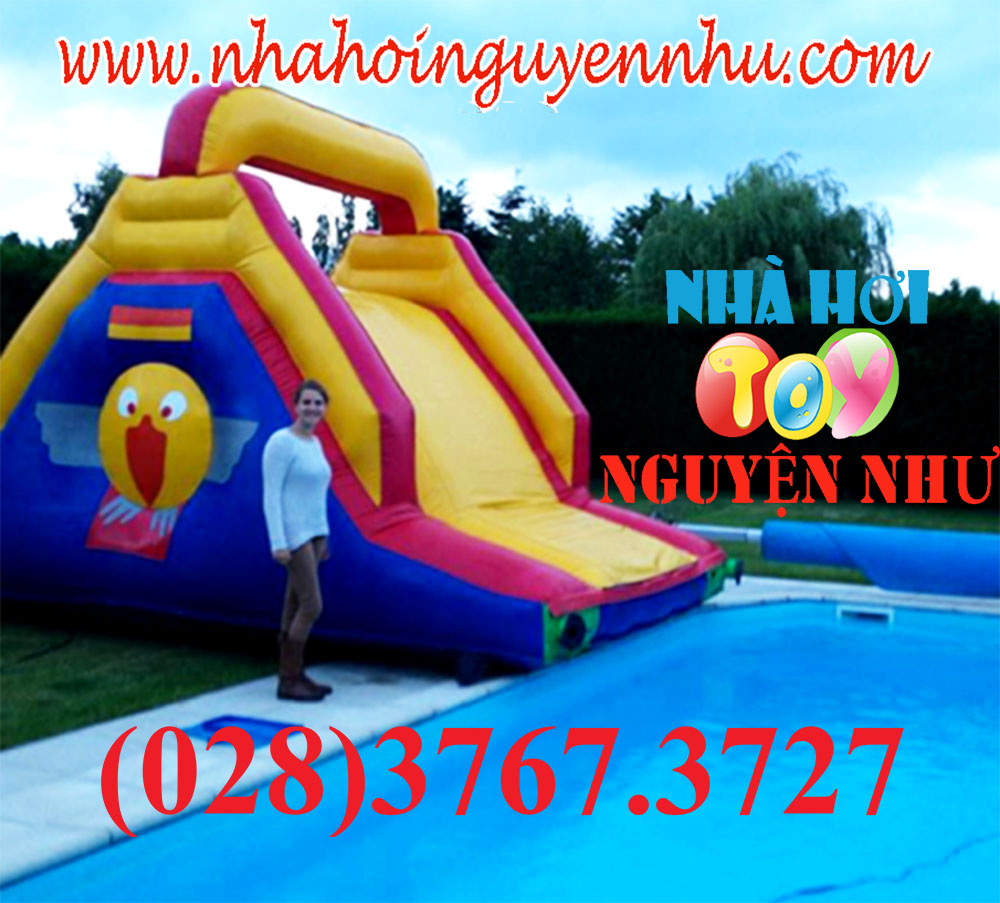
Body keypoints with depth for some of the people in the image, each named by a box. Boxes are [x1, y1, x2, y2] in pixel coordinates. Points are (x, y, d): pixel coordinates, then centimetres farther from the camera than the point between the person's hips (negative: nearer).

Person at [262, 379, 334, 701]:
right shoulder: (280, 442, -15)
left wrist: (321, 537, 18)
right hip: (292, 536, -8)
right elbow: (271, 496, -16)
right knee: (312, 606, -8)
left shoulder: (313, 443, 11)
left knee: (295, 605, 11)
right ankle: (288, 680, 1)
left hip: (312, 533, 8)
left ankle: (293, 674, 16)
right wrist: (278, 543, -20)